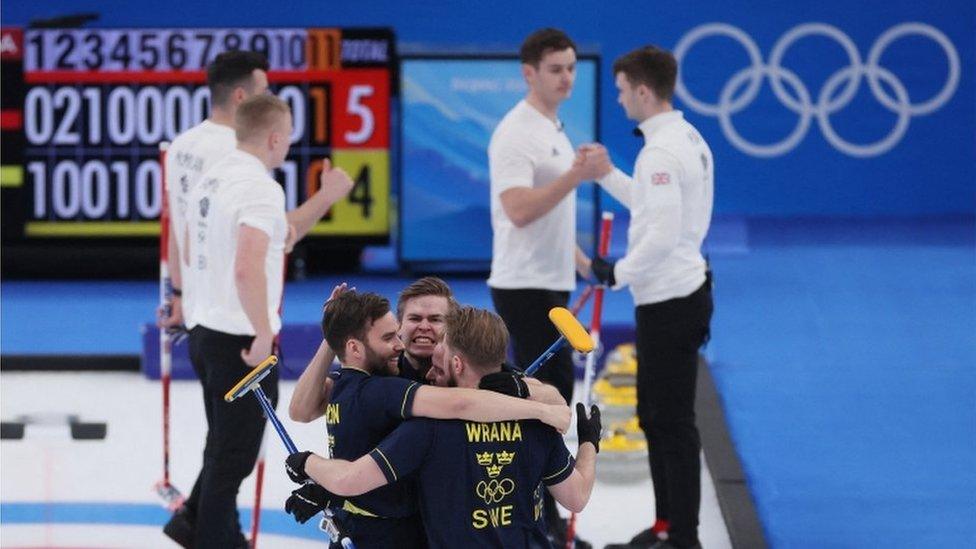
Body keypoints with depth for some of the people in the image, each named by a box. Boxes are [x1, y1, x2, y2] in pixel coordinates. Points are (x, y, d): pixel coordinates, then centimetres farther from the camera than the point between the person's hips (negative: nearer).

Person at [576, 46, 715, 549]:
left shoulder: (662, 151, -22)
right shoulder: (688, 139, 11)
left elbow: (663, 232, -27)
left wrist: (619, 272, -14)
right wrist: (607, 176, 18)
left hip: (670, 300, -11)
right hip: (682, 290, 11)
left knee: (672, 422, -4)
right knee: (655, 414, 18)